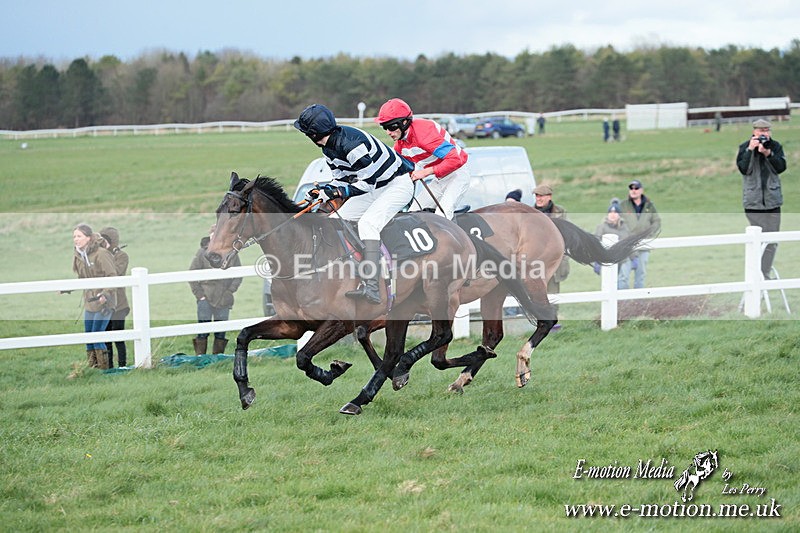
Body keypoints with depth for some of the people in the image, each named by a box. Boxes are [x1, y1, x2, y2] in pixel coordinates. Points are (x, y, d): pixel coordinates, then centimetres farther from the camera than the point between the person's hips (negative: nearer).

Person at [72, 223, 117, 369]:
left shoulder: (101, 254, -16)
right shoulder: (78, 257, 6)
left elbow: (113, 278, -16)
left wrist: (105, 294, -28)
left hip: (104, 303, -7)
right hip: (89, 303, 7)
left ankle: (103, 369, -1)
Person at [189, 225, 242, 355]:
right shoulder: (203, 253, -3)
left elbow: (238, 275, 14)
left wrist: (230, 290, 1)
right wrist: (199, 294, -6)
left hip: (224, 299, 3)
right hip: (206, 298, -3)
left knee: (221, 332, 6)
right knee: (203, 330, -6)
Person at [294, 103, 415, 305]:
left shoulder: (351, 144, -30)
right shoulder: (329, 147, 2)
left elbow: (367, 182, -26)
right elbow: (342, 178, 9)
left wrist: (336, 192, -30)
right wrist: (323, 191, -8)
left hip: (398, 184, -11)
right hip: (374, 188, 11)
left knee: (368, 223, -30)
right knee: (334, 222, 3)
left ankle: (371, 286, -40)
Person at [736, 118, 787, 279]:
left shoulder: (776, 146, 6)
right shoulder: (744, 147, -1)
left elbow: (781, 167, -4)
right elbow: (743, 169, -11)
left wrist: (768, 154, -17)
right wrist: (750, 150, -18)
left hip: (773, 199, 3)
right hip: (753, 201, -3)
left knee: (772, 241, 2)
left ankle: (765, 275, 9)